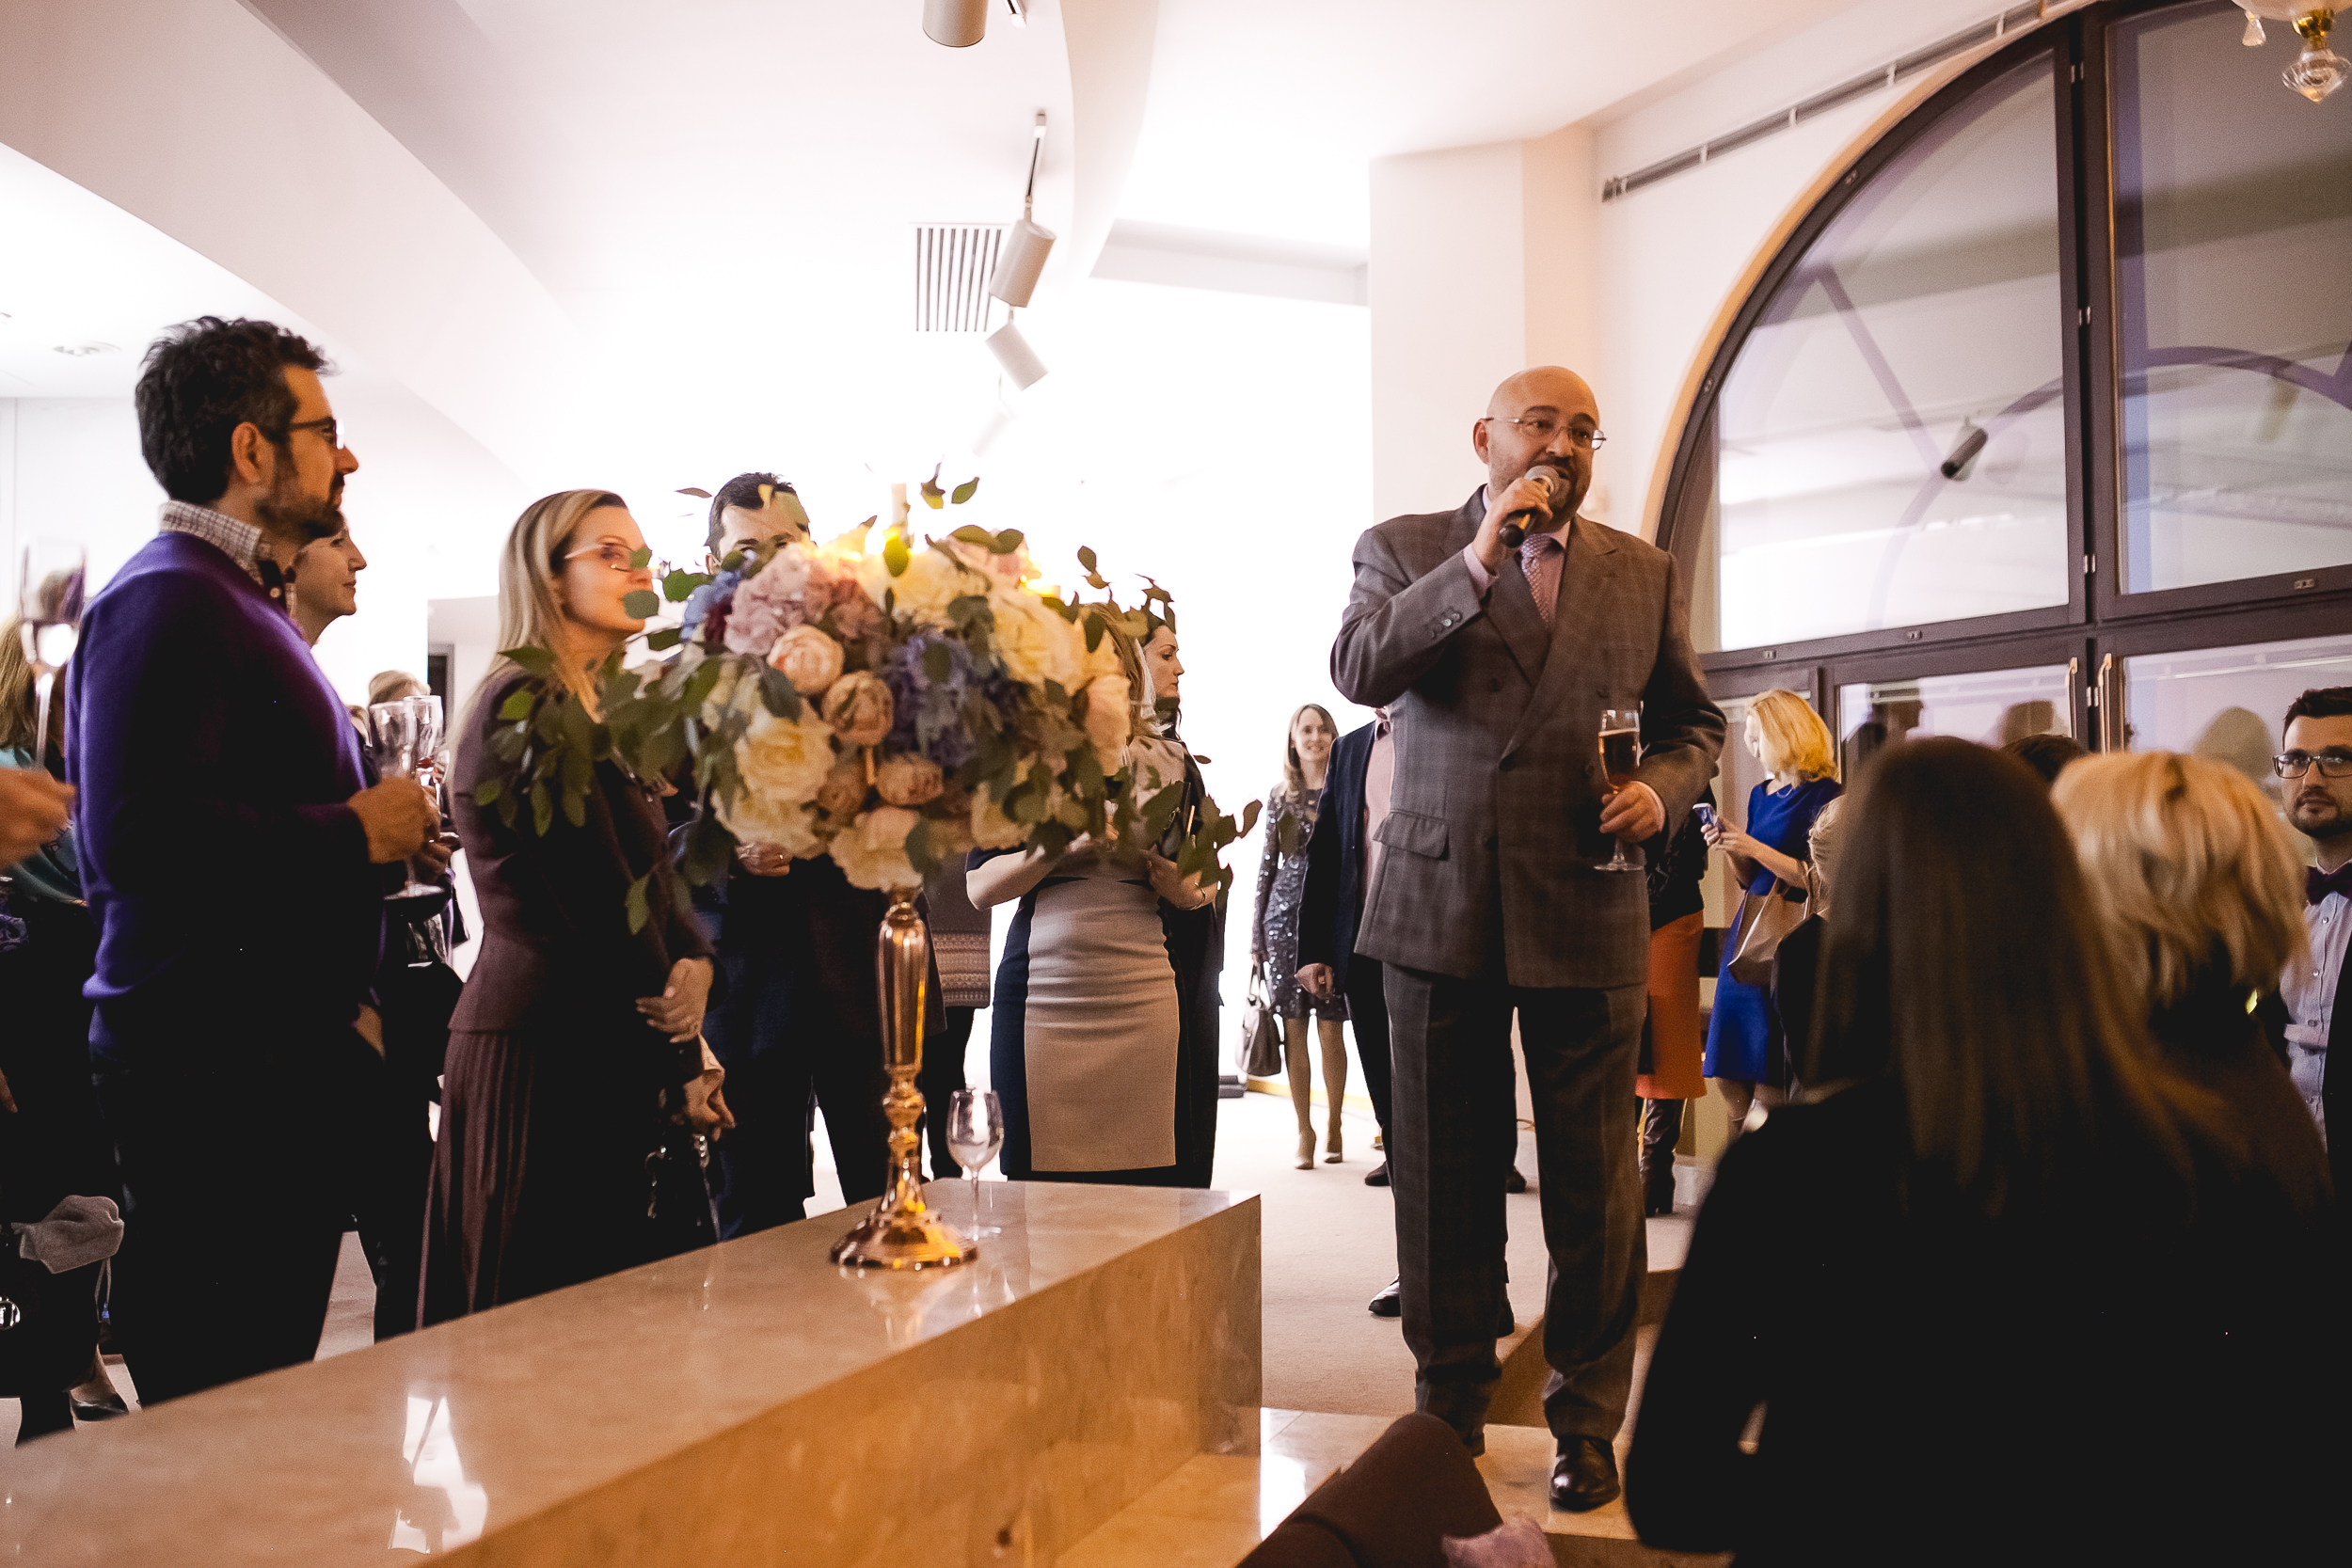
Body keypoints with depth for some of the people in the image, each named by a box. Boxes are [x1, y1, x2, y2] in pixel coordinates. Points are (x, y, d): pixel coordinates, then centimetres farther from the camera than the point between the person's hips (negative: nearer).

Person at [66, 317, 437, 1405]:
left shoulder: (242, 603, 21)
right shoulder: (168, 598, -11)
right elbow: (139, 834, -25)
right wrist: (352, 829, -15)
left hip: (281, 1053, 10)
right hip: (213, 1069, -10)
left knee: (272, 1382, 14)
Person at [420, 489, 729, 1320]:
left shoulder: (601, 711, 17)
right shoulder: (525, 706, -12)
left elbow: (654, 884, 14)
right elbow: (601, 907, -16)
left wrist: (693, 961, -4)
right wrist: (682, 1062, -9)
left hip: (605, 1056, 9)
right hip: (547, 1057, -9)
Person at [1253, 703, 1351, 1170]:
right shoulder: (1279, 796, 10)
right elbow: (1267, 864, 12)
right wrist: (1256, 934, 8)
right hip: (1286, 913, 2)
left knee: (1331, 1027, -2)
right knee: (1293, 1025, 0)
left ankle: (1334, 1126, 12)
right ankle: (1304, 1130, 8)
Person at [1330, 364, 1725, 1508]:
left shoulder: (1646, 574, 11)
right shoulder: (1404, 549, 5)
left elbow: (1693, 721, 16)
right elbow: (1358, 672, -12)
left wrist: (1663, 789, -5)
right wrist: (1476, 563, -18)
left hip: (1587, 912, 1)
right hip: (1441, 907, -1)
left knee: (1593, 1185, 7)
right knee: (1443, 1179, 9)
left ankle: (1586, 1422, 22)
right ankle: (1448, 1408, 25)